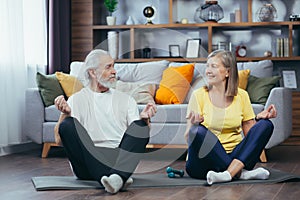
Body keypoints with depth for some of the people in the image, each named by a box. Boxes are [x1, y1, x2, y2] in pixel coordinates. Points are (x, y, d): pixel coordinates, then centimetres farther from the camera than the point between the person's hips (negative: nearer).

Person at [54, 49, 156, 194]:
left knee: (140, 126, -21)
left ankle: (118, 176, -47)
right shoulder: (76, 100, 12)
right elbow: (59, 139, 1)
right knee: (68, 124, -25)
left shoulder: (126, 100, 20)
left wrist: (144, 119, -11)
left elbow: (138, 134, 9)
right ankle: (114, 178, -41)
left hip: (120, 158, 2)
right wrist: (66, 114, -17)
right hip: (88, 162, -2)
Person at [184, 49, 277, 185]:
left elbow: (249, 133, 10)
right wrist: (194, 124, -27)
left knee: (265, 125, -14)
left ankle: (229, 173, -30)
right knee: (199, 131, -32)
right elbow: (188, 138, -6)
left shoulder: (241, 96, 6)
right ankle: (240, 173, -22)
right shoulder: (199, 95, -2)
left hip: (234, 156, 3)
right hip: (204, 163, -3)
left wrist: (258, 118, -8)